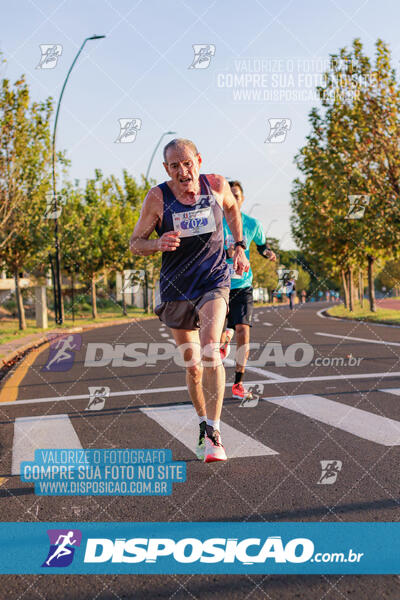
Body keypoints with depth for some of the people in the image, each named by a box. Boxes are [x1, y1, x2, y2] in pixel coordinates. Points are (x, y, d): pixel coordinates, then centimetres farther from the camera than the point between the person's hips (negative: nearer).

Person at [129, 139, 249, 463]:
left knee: (210, 350, -23)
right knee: (192, 365, 10)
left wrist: (239, 247, 13)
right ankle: (203, 425, 33)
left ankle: (214, 434, -21)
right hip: (177, 288, 1)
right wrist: (158, 244, -25)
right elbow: (136, 243, -4)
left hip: (215, 281, -1)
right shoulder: (158, 198, -11)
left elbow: (232, 208, 18)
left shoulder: (217, 185, -6)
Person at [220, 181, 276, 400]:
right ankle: (226, 338, 39)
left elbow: (262, 245, 20)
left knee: (243, 331, -13)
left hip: (242, 286, 1)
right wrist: (227, 253, -33)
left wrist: (268, 252, -2)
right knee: (218, 338, -1)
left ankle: (238, 383, -3)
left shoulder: (252, 224, 3)